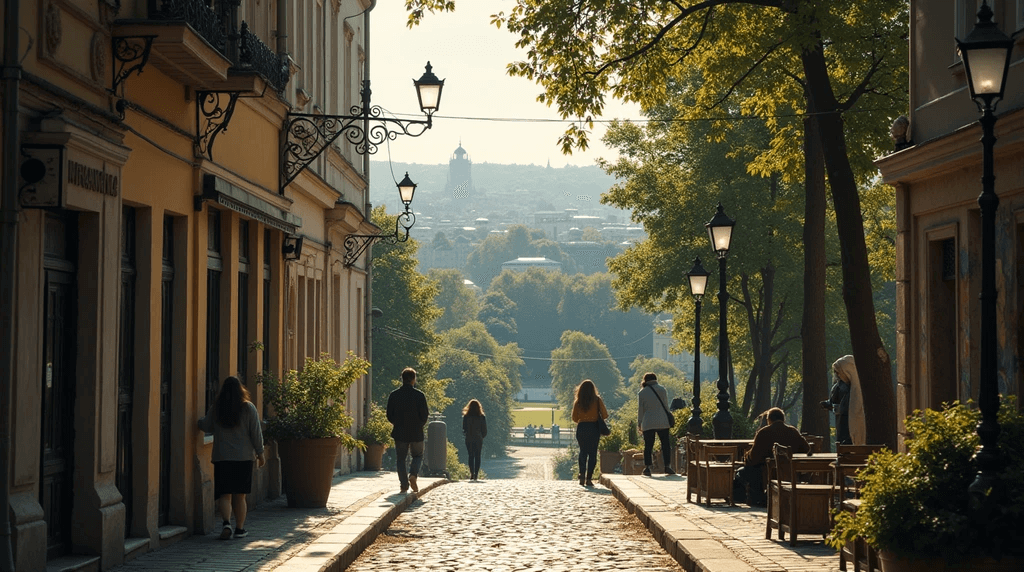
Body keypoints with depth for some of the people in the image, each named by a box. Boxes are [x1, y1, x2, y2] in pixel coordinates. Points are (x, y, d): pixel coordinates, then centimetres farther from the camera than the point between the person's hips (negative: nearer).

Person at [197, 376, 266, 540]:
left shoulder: (216, 409, -1)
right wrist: (260, 453, 8)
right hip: (243, 458, 0)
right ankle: (240, 529, 12)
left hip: (222, 458, 0)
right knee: (239, 496, 9)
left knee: (224, 494, 1)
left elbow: (206, 426, 11)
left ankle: (226, 522, -21)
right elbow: (256, 433, -2)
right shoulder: (248, 408, -3)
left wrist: (199, 420, 34)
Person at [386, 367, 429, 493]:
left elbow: (389, 416, 1)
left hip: (399, 432, 1)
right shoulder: (419, 395, -8)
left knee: (401, 459, 10)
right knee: (418, 456, 16)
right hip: (416, 433, -1)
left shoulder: (393, 395, -2)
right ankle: (413, 475, -10)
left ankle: (404, 485, 3)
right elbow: (424, 416, -6)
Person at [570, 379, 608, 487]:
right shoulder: (597, 400, -4)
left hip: (581, 428, 2)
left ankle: (582, 476, 3)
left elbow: (574, 418, 5)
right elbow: (605, 415, -5)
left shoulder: (577, 402, 0)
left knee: (583, 452, 15)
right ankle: (589, 478, -2)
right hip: (594, 428, -2)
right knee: (592, 453, 4)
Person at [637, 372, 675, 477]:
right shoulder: (662, 390, 3)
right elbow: (665, 404, 9)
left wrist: (639, 424, 11)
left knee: (648, 445, 2)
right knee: (665, 444, 6)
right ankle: (667, 466, 1)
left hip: (648, 424, 0)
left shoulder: (642, 393, 2)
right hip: (662, 422, 0)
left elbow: (640, 409, 3)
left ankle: (647, 467, -6)